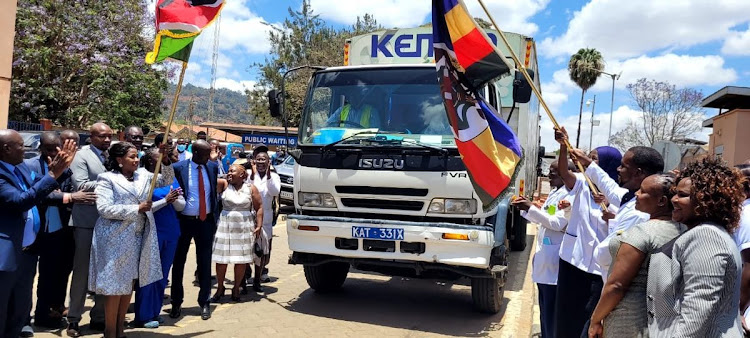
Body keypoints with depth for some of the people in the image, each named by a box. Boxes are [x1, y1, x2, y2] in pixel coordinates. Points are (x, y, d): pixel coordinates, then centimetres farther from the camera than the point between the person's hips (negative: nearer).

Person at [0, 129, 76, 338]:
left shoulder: (21, 167, 7)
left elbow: (36, 188, 18)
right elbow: (20, 201, -28)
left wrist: (62, 168, 5)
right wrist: (52, 175, -28)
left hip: (27, 250, 8)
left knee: (21, 309, 22)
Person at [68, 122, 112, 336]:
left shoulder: (113, 156, 11)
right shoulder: (82, 156, -5)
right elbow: (81, 187, -15)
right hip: (87, 222, -5)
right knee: (82, 270, 4)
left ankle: (99, 316, 23)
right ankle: (74, 318, 17)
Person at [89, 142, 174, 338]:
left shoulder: (143, 175, 9)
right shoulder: (107, 179, -7)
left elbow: (167, 180, 13)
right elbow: (104, 208, -16)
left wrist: (165, 161, -3)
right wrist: (137, 209, -17)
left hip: (138, 238, 6)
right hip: (116, 239, -6)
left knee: (129, 283, 13)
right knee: (115, 286, -1)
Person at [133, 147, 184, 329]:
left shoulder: (172, 179, 10)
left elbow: (181, 206, 8)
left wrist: (175, 199, -13)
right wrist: (165, 200, -19)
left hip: (171, 233, 6)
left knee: (163, 274, 12)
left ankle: (155, 312, 23)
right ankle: (144, 316, 9)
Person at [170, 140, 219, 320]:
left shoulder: (212, 167, 2)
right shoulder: (178, 168, -9)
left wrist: (215, 217, 5)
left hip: (206, 221, 2)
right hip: (184, 221, -2)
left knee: (205, 263, 9)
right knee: (178, 261, 10)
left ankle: (204, 302, 21)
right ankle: (176, 303, 25)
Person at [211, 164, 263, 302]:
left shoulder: (251, 188, 2)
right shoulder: (224, 185, 4)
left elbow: (259, 207, 2)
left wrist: (259, 226, -5)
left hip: (244, 228, 0)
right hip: (225, 226, 1)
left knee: (241, 260, 3)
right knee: (221, 259, 2)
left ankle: (236, 288, 18)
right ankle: (220, 288, 18)